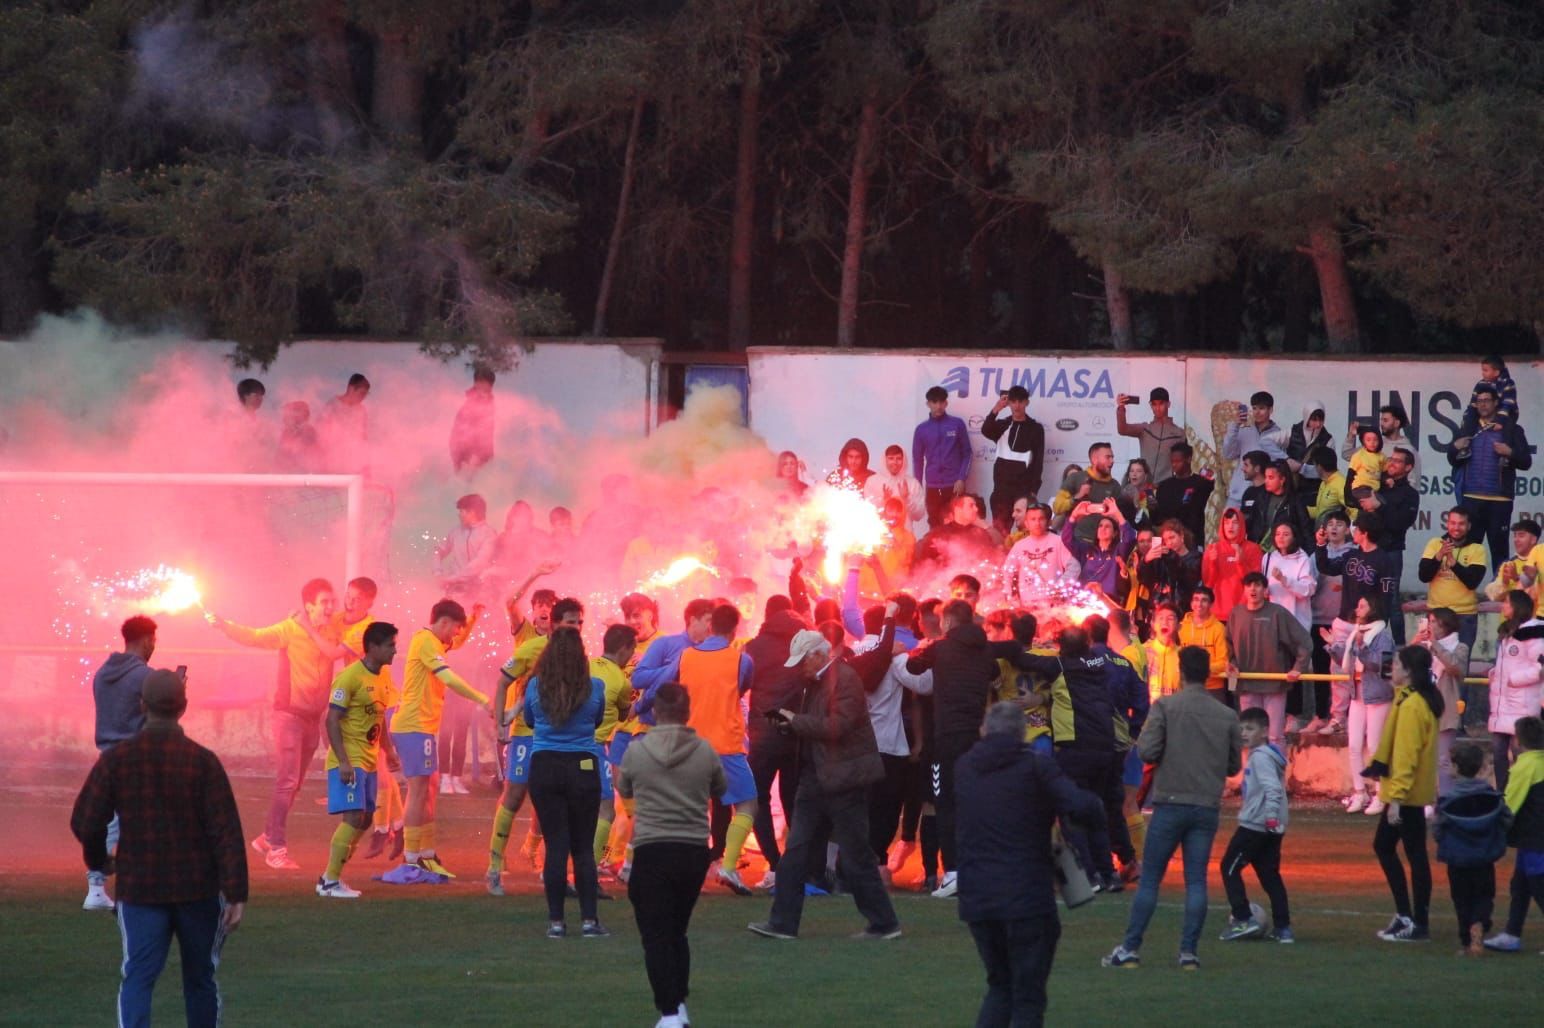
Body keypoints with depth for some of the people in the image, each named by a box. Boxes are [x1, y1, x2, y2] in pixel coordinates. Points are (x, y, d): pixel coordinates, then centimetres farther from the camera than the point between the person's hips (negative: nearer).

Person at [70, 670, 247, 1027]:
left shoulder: (116, 759, -5)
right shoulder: (203, 761, -8)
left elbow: (84, 822, -2)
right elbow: (227, 831, -12)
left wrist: (97, 861, 19)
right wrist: (236, 893, -11)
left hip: (138, 890, 0)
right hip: (199, 889, 0)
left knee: (137, 979, -3)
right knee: (200, 978, 16)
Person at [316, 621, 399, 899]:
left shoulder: (383, 677, 10)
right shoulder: (350, 677, -16)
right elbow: (332, 720, -19)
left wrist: (388, 750, 18)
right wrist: (343, 762, -24)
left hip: (368, 761, 9)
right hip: (349, 761, -9)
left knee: (365, 819, 11)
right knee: (353, 818, -15)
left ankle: (331, 876, 19)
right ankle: (330, 882, -10)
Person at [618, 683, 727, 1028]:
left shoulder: (636, 751, -6)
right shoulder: (705, 752, -2)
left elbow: (624, 791, 12)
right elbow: (720, 789, 16)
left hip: (652, 852, -3)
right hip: (694, 851, 3)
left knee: (656, 935, -1)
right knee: (677, 931, 20)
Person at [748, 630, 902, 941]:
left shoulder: (845, 679, -14)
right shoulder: (816, 681, 13)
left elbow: (836, 726, -22)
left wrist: (796, 720, -15)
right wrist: (792, 725, 1)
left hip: (842, 778, -9)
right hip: (815, 778, 9)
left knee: (856, 857, -2)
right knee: (796, 853, 6)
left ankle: (884, 924, 7)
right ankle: (783, 923, 9)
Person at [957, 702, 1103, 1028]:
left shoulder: (965, 767, 10)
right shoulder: (1035, 766, -6)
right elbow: (1081, 808, -18)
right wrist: (1093, 804, 5)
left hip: (976, 900, 4)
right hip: (1026, 900, -4)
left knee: (1000, 986, 21)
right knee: (1028, 996, 2)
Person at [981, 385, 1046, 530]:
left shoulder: (1035, 428, 4)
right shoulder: (1001, 425, 9)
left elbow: (1038, 461, 0)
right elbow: (985, 431, -14)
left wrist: (1034, 490, -7)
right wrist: (996, 409, -25)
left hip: (1024, 488, -2)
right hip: (1002, 487, 2)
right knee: (999, 529, -2)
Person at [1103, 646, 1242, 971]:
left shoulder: (1165, 707, -6)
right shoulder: (1227, 716, 3)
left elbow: (1147, 751, -13)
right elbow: (1234, 766, 10)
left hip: (1170, 803, -2)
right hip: (1207, 807, 2)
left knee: (1150, 879, 3)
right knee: (1196, 881, 5)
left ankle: (1130, 948, 2)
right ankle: (1189, 951, 0)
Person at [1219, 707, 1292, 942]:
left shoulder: (1261, 757, -15)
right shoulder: (1262, 755, 15)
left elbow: (1273, 788, -27)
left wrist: (1271, 815, -37)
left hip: (1255, 826, -10)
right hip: (1271, 828, 10)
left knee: (1230, 867, 1)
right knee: (1269, 875, 11)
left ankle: (1244, 919, -3)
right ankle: (1282, 927, 9)